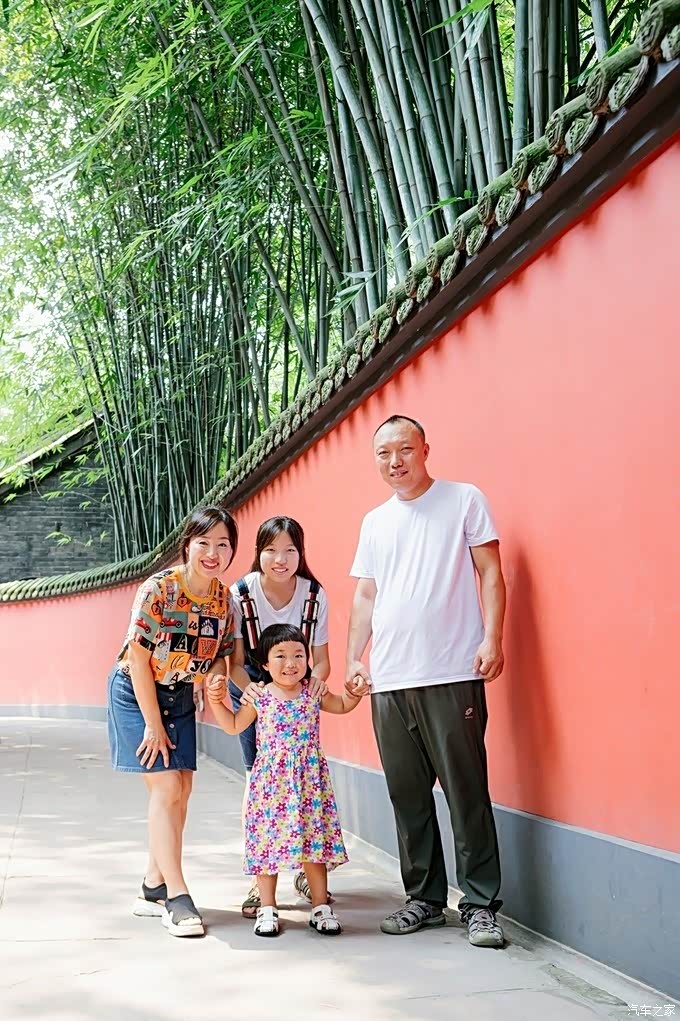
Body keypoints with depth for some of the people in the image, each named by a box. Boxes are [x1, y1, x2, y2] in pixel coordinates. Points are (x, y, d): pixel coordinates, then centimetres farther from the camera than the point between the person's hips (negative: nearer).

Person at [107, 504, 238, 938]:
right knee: (166, 787, -13)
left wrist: (216, 675, -17)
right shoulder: (158, 589, -24)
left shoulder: (225, 599, -7)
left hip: (180, 695, 6)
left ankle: (154, 887, 18)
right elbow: (138, 659, -21)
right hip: (137, 692, -6)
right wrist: (153, 725, -18)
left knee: (182, 790, 5)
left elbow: (221, 655, 5)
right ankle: (177, 897, -10)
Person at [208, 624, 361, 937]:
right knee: (268, 841, 2)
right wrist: (216, 701, 0)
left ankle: (321, 906, 16)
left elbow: (343, 705, 22)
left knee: (314, 841, 4)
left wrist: (354, 692, 3)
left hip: (309, 780, 1)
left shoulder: (314, 693, 3)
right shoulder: (260, 697, -2)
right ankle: (267, 908, 15)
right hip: (271, 781, -1)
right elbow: (234, 726, 12)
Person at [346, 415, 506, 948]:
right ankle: (424, 897, 19)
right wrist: (353, 658, 10)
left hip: (453, 675, -5)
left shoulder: (464, 500, 4)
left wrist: (492, 639, -11)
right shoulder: (375, 521, 18)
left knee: (467, 794, -5)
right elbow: (365, 596, 19)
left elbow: (490, 574, 0)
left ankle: (481, 904, 3)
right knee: (408, 798, 8)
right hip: (389, 681, 5)